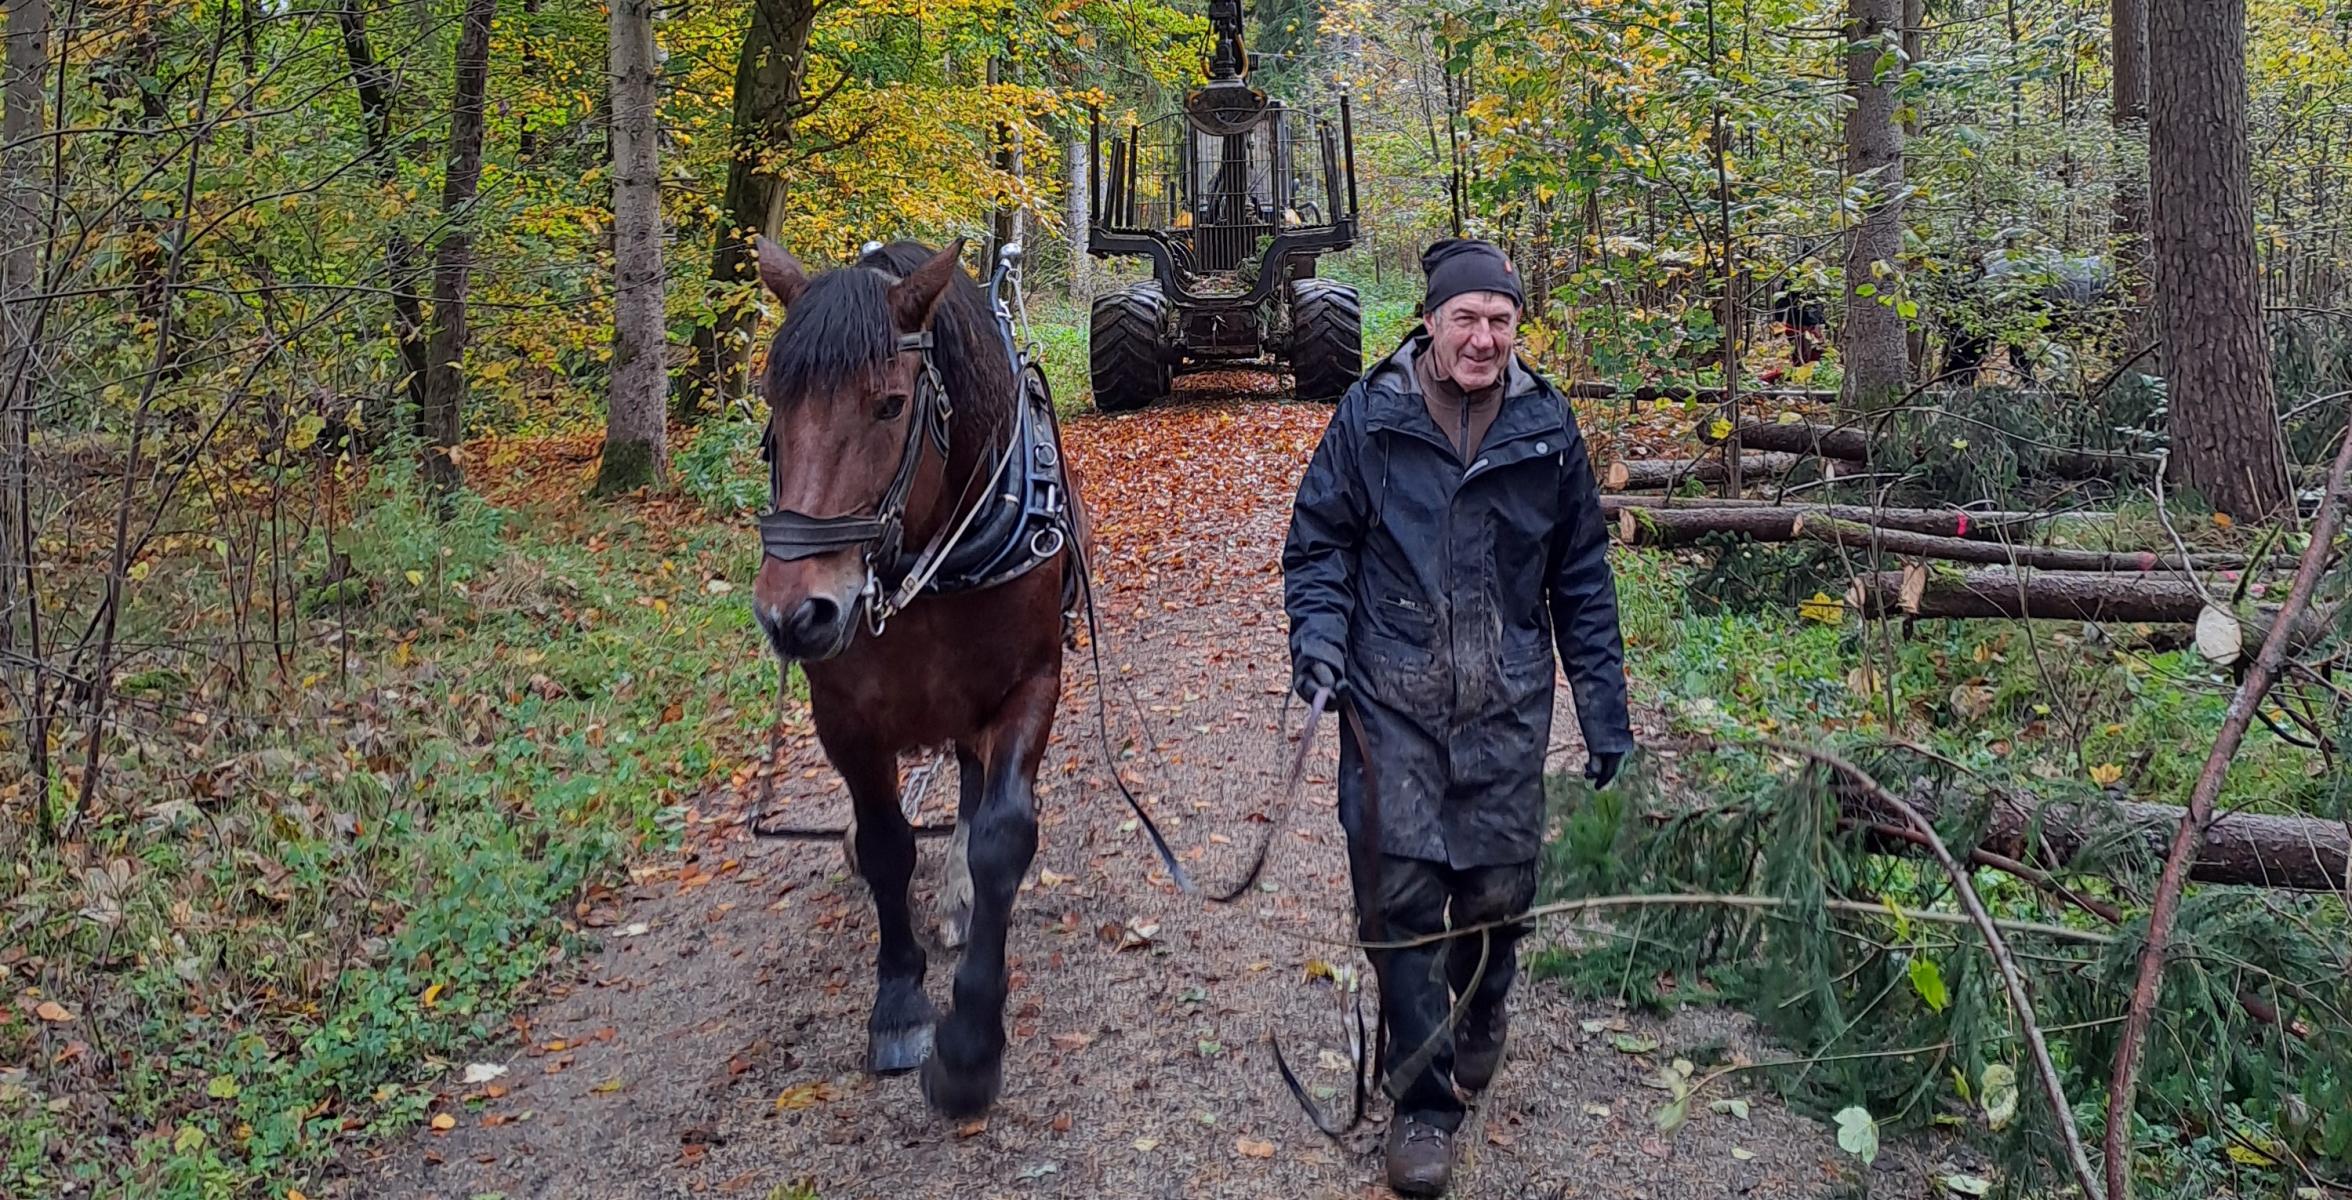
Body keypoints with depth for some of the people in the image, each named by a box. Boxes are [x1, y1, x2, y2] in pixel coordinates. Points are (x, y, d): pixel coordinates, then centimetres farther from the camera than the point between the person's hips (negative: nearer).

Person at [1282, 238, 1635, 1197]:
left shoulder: (1548, 430, 4)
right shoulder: (1369, 416, -2)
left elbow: (1581, 578, 9)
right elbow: (1318, 541, 5)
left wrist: (1606, 714, 9)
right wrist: (1318, 634, -13)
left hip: (1507, 703, 2)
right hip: (1392, 697, -1)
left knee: (1499, 885, 8)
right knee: (1400, 889, -4)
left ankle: (1481, 1013, 43)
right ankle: (1423, 1100, 12)